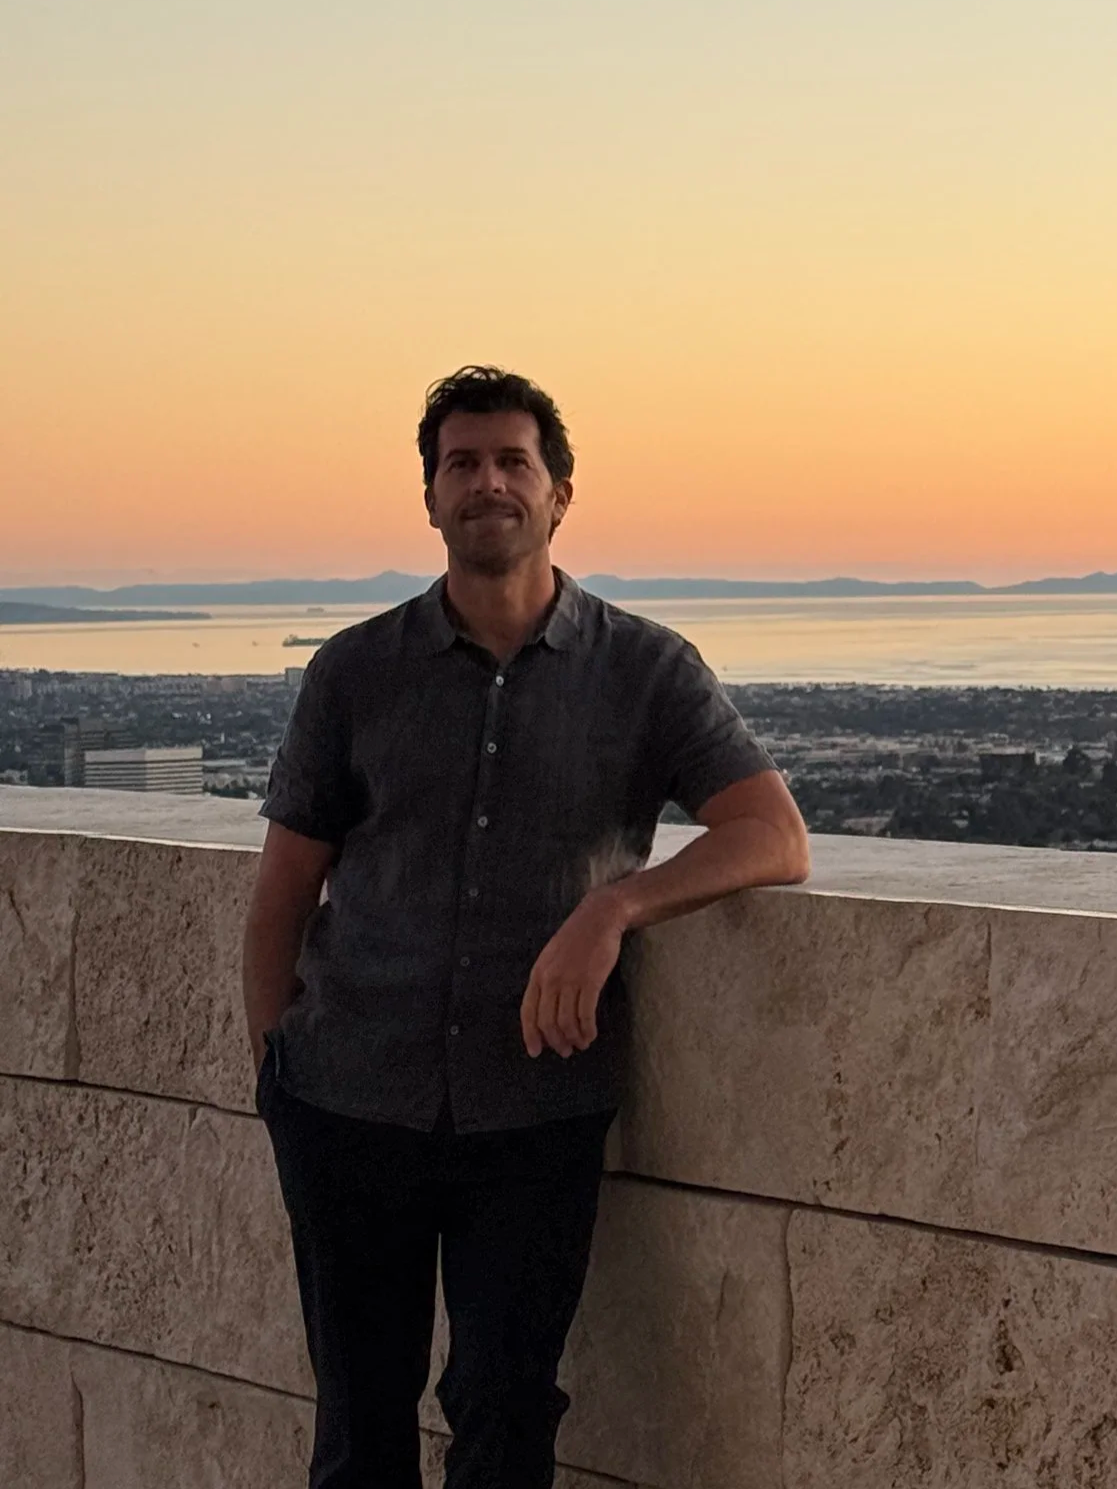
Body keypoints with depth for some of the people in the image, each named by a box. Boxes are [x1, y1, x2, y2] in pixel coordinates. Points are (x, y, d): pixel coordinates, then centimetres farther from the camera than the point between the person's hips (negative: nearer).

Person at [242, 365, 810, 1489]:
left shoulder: (647, 670, 0)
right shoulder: (355, 672, 4)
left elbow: (776, 839, -10)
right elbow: (285, 886, 7)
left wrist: (613, 905, -25)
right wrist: (273, 1064, 2)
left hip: (535, 1120, -1)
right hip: (352, 1104, 1)